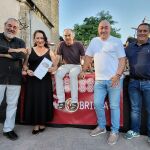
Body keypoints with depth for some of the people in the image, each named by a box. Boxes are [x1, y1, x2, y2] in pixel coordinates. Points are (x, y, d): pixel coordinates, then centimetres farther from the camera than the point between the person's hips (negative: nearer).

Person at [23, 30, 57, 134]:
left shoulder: (49, 52, 6)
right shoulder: (30, 51, 7)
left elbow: (55, 66, 7)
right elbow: (25, 64, 10)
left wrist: (51, 69, -13)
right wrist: (27, 70, -10)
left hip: (45, 81, 0)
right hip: (32, 80, 1)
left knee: (44, 101, 4)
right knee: (33, 101, 3)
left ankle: (42, 123, 22)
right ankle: (36, 124, 18)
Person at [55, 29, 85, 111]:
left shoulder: (78, 44, -6)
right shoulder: (62, 44, -1)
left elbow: (83, 58, -7)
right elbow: (58, 57, -3)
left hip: (76, 66, -2)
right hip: (66, 65, 3)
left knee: (72, 74, -37)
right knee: (58, 73, -29)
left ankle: (74, 102, -31)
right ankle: (61, 100, -26)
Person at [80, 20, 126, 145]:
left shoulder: (116, 41, 0)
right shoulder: (94, 41, 12)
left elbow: (122, 60, -4)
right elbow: (88, 57, 17)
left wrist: (117, 76, -15)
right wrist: (83, 71, 12)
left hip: (114, 79, -4)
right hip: (99, 80, 4)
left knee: (114, 106, 3)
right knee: (97, 104, 8)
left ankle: (115, 131, 18)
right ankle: (101, 127, 28)